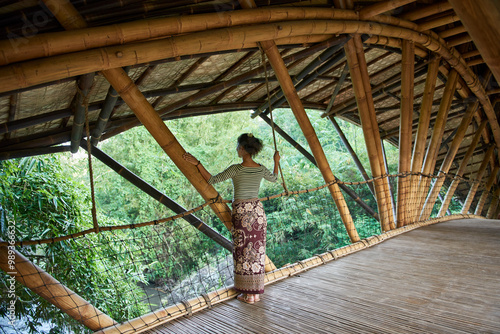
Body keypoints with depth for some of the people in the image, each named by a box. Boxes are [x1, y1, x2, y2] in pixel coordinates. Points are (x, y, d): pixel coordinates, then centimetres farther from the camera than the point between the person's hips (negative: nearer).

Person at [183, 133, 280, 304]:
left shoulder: (236, 169, -15)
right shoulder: (261, 169, 2)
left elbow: (212, 180, -13)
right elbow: (274, 178, 22)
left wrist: (197, 163, -10)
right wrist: (276, 162, 37)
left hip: (241, 212, -5)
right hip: (257, 211, 5)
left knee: (244, 252, 5)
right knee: (257, 250, 12)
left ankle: (248, 294, 13)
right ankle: (256, 292, 20)